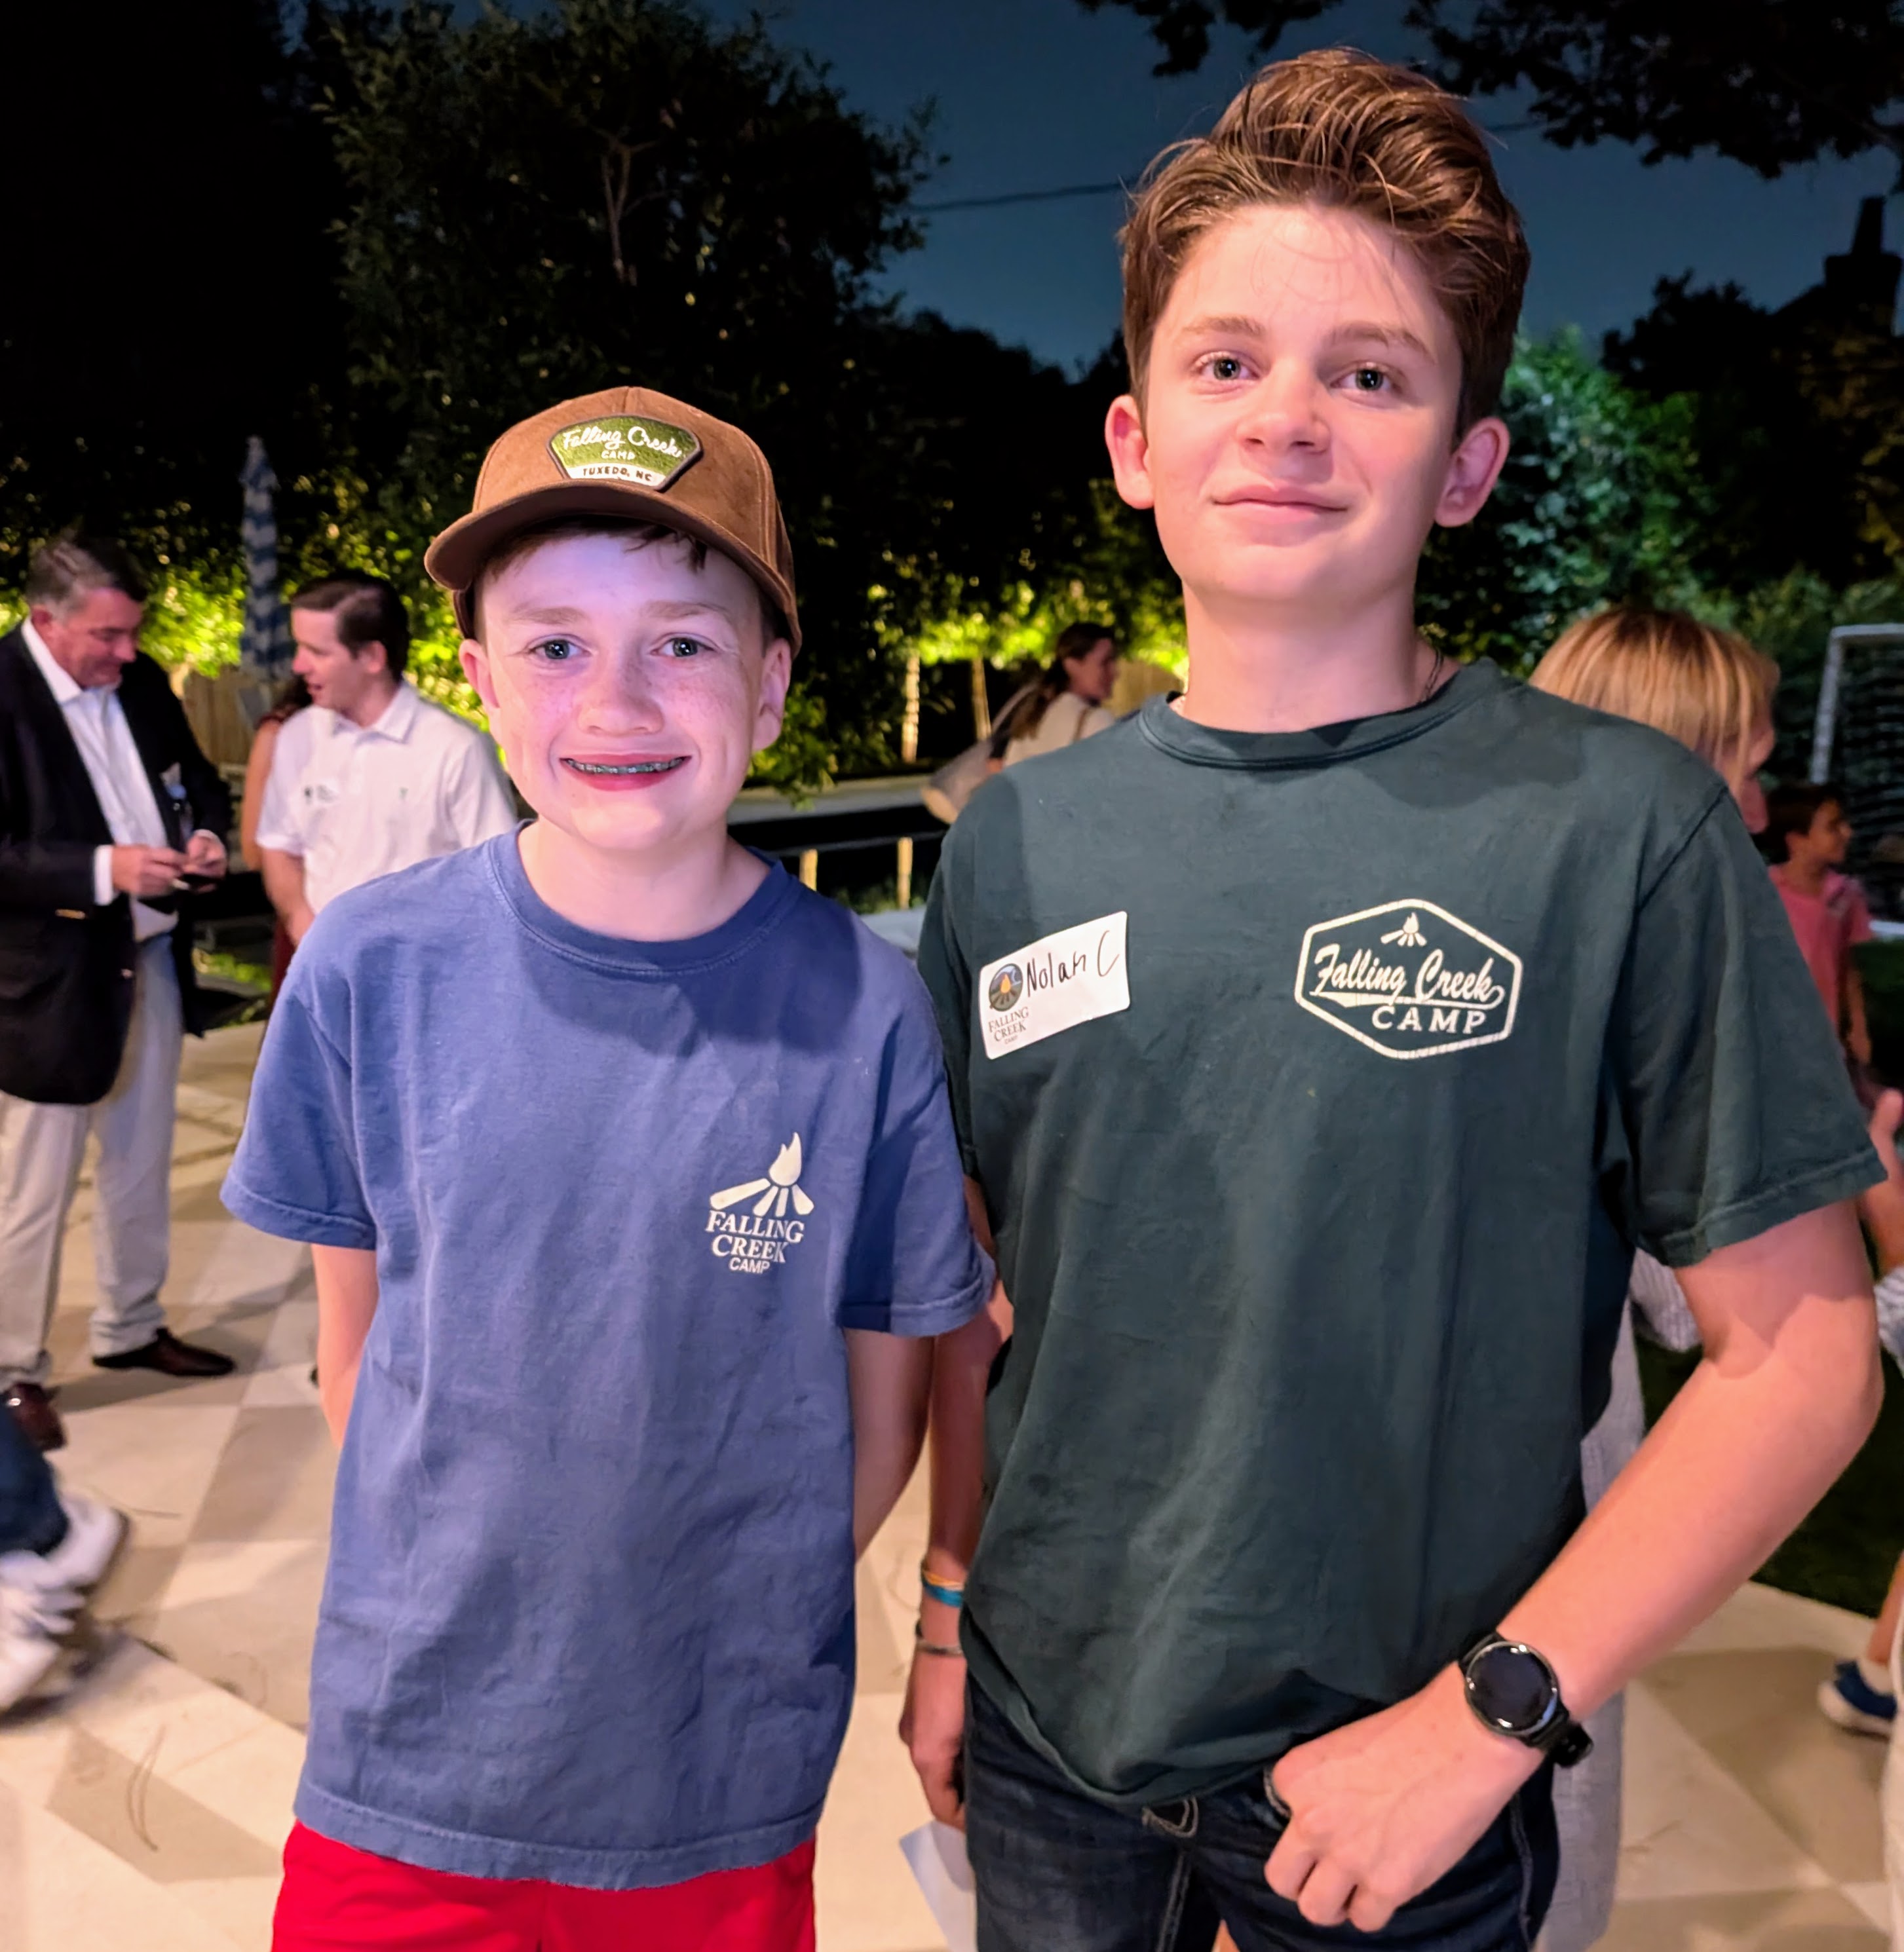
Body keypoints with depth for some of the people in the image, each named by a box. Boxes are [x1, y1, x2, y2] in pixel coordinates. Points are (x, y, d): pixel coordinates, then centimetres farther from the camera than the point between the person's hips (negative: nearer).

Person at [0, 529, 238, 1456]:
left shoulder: (139, 681, 2)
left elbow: (195, 774, 14)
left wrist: (206, 832, -6)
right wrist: (105, 868, -28)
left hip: (151, 960, 7)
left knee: (141, 1163, 19)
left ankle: (130, 1328, 37)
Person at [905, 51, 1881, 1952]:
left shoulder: (1622, 826, -15)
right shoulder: (1017, 835, -5)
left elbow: (1800, 1352, -12)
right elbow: (975, 1282, 3)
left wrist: (1490, 1713, -15)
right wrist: (949, 1611, 6)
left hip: (1398, 1780, -3)